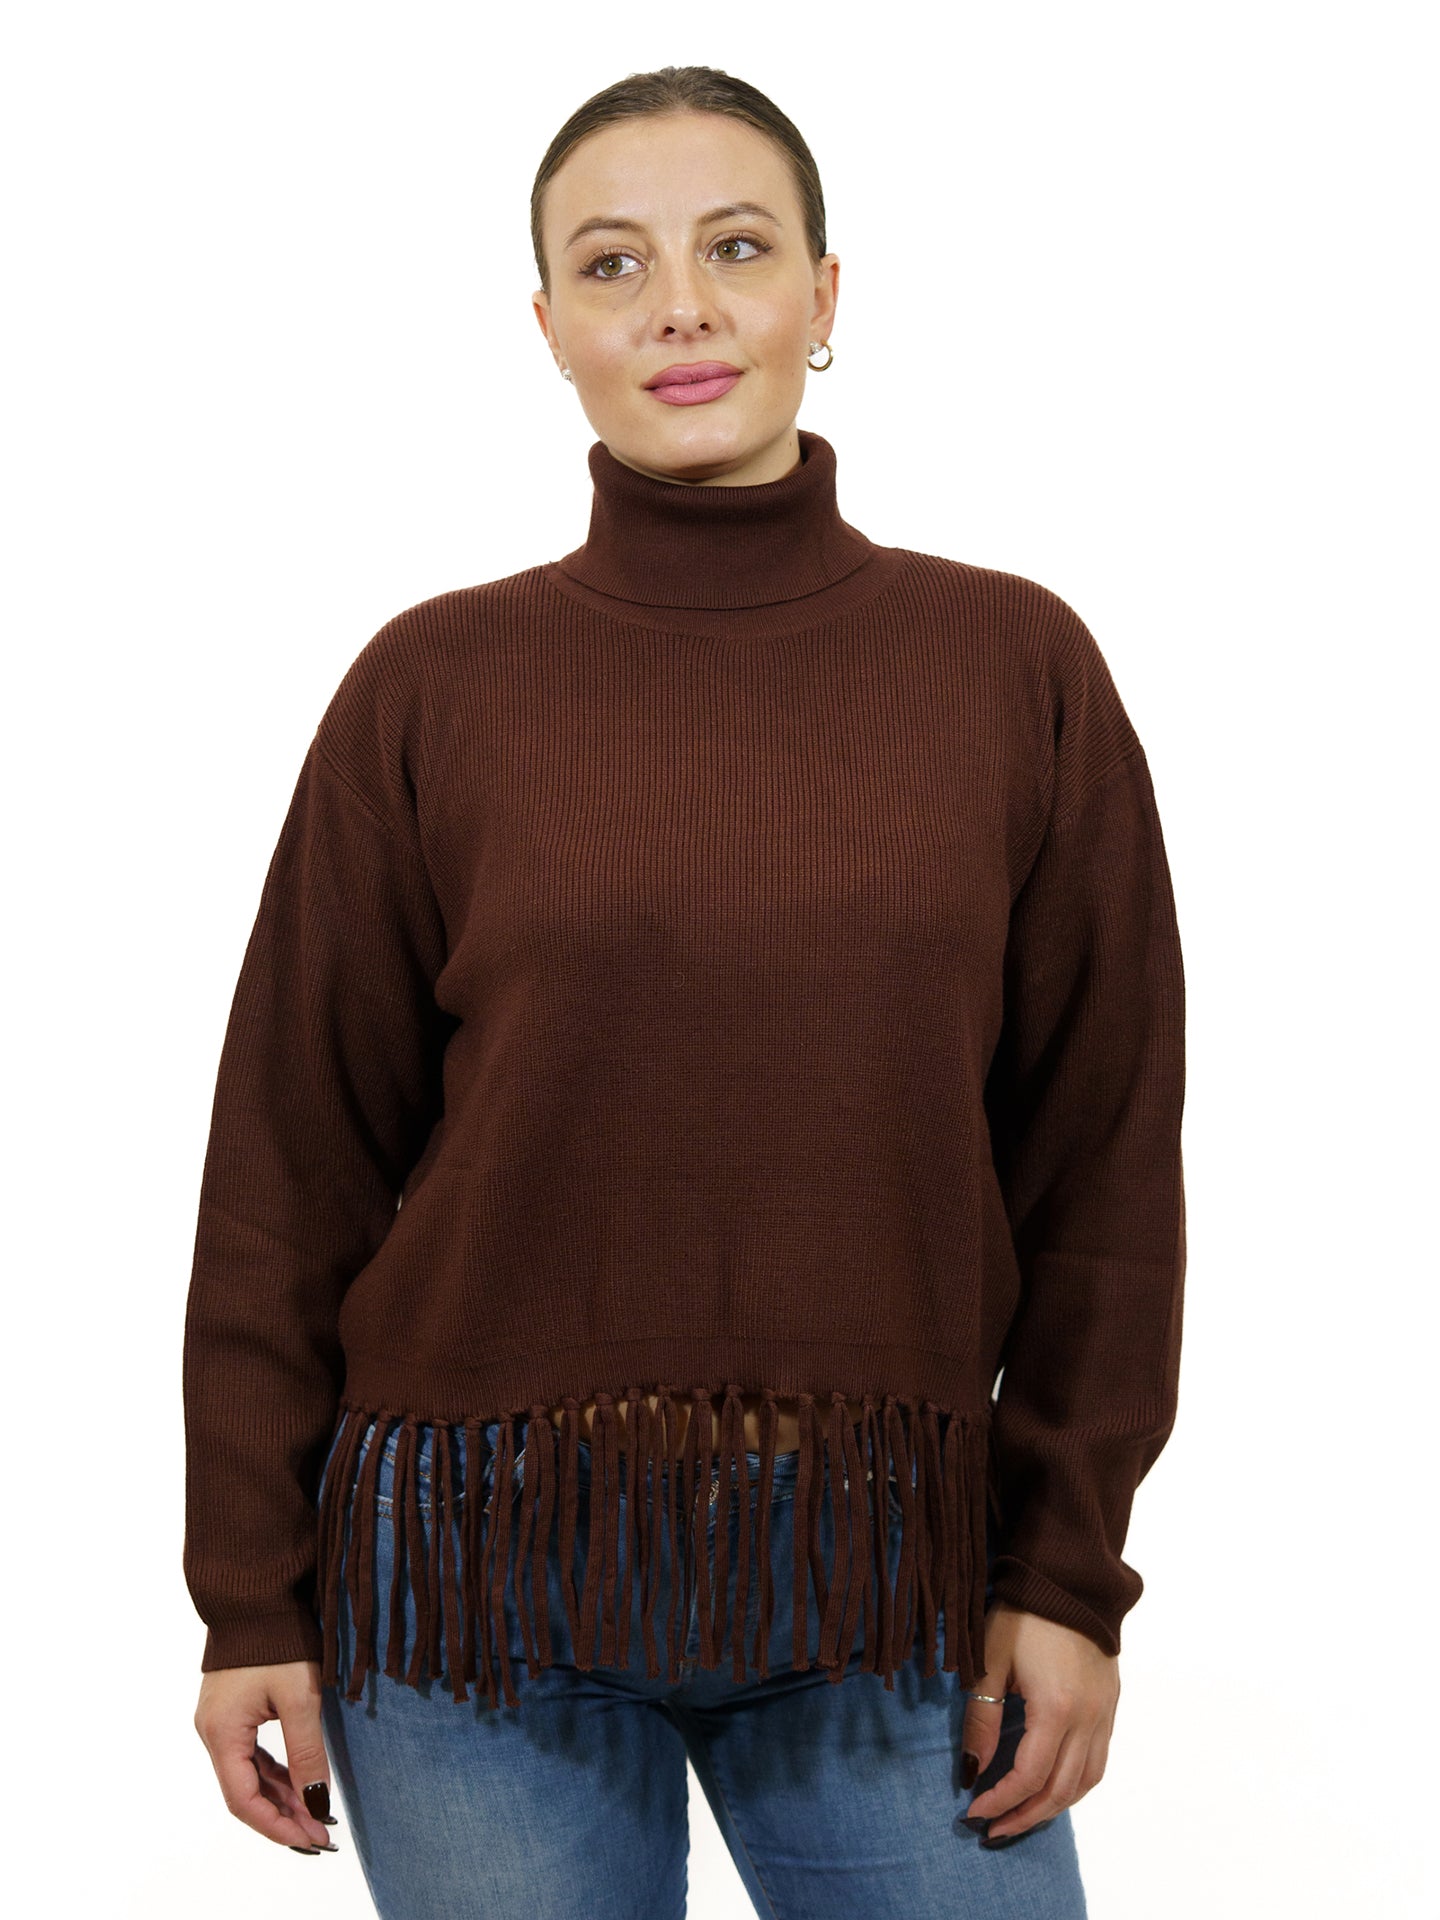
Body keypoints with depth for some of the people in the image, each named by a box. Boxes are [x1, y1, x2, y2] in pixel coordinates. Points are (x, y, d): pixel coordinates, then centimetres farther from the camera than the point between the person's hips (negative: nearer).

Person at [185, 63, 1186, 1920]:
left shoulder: (1016, 666, 1)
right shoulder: (433, 687, -1)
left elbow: (1103, 1142, 3)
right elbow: (292, 1159, 2)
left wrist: (1071, 1571, 0)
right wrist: (251, 1598, 1)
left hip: (887, 1572, 1)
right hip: (485, 1569, 0)